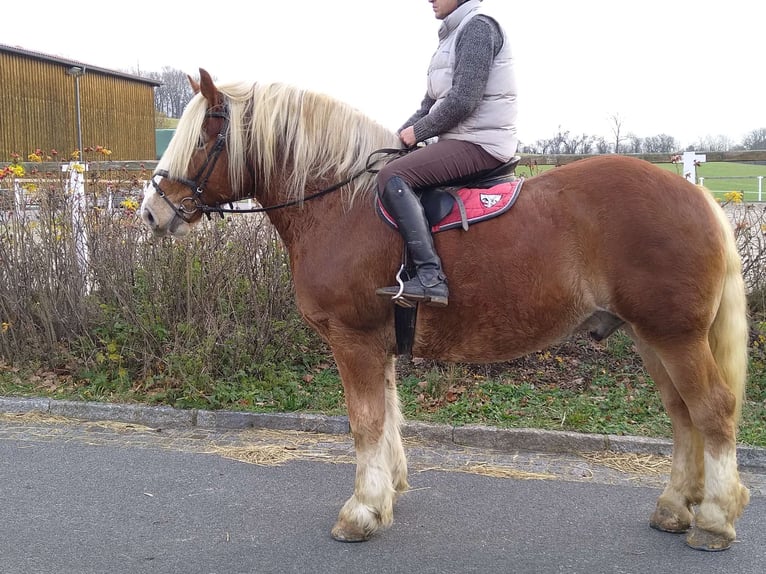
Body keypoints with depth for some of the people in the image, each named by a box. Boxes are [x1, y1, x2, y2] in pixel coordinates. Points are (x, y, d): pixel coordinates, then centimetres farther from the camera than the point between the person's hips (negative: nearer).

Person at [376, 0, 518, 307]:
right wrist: (402, 134, 7)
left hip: (480, 144, -11)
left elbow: (462, 100, -19)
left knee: (391, 177, -24)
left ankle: (431, 277, -31)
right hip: (462, 140, 11)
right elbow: (431, 103, 22)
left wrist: (417, 132, -9)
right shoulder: (454, 34, 22)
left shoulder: (478, 25, -9)